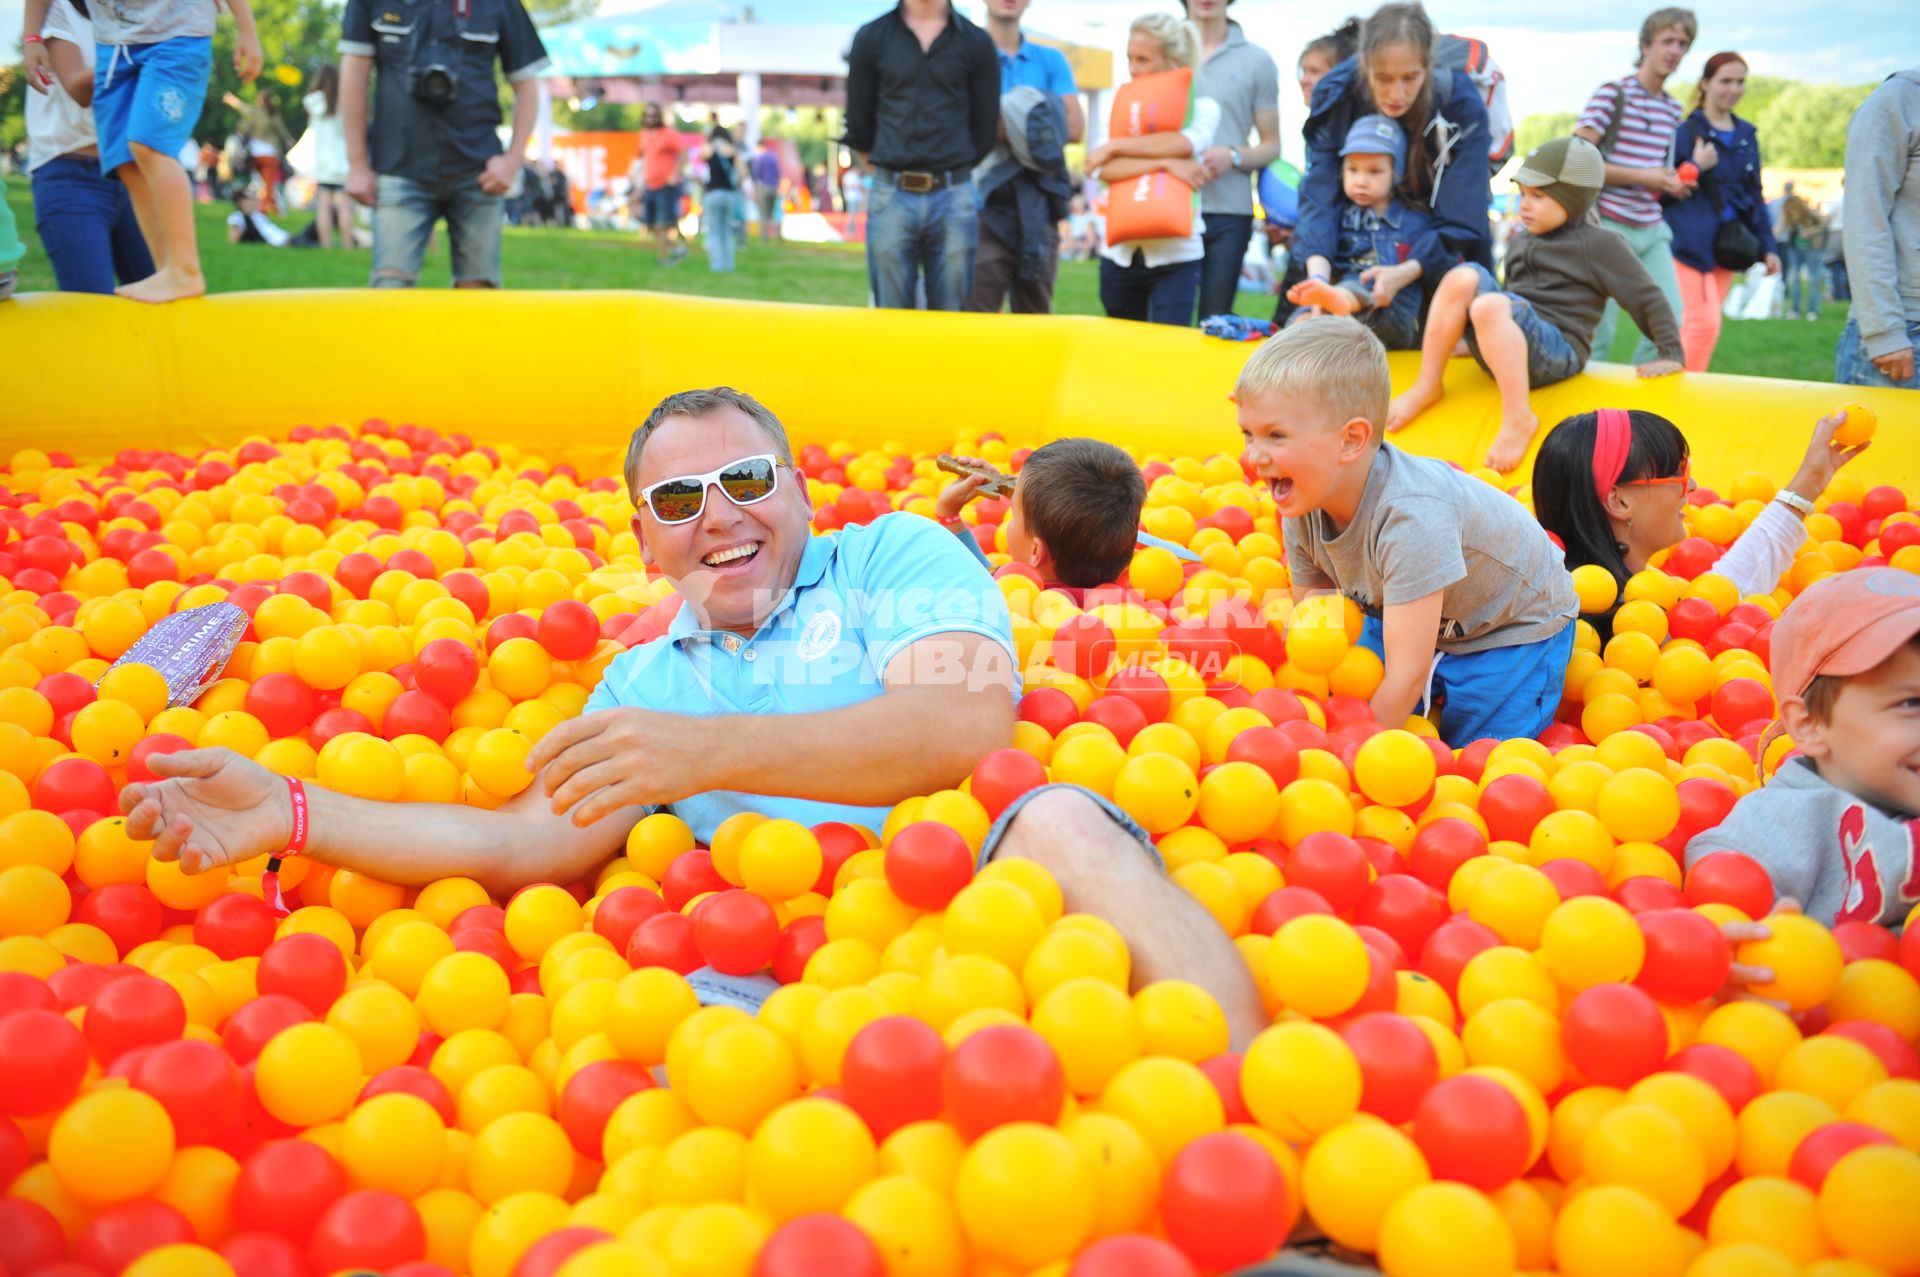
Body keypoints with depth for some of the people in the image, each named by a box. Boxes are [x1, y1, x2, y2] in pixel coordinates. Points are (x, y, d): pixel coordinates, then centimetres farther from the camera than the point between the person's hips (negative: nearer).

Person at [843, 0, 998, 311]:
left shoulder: (977, 43, 5)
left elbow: (986, 125, 10)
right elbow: (858, 122, 11)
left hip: (954, 198, 0)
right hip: (891, 196, 0)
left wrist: (953, 175, 14)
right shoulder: (871, 38, 5)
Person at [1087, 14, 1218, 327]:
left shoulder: (1202, 107, 2)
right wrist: (1165, 163, -21)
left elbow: (1187, 143, -21)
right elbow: (1103, 170, -10)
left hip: (1176, 256, -3)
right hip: (1120, 253, 3)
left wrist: (1115, 146, -15)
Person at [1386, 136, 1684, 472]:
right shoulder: (1520, 241, 21)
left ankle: (1518, 418, -32)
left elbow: (1646, 297, 2)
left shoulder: (1599, 245, 1)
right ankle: (1427, 387, -14)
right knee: (1463, 277, -16)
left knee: (1489, 305, -34)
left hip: (1556, 352, -6)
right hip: (1509, 345, 6)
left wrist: (1670, 353, -1)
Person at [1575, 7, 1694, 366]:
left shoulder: (1673, 108, 14)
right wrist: (1643, 177, -16)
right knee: (1600, 326, -6)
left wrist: (1672, 184, 6)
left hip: (1651, 228, 7)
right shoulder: (1612, 94, -7)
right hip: (1609, 225, -7)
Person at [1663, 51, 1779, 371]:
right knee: (1704, 323, -15)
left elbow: (1755, 196, 18)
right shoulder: (1686, 132, -5)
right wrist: (1696, 167, -20)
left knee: (1705, 324, 9)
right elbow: (1665, 190, -7)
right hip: (1691, 244, -6)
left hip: (1728, 246, 6)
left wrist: (1767, 247, 14)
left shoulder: (1747, 135, 14)